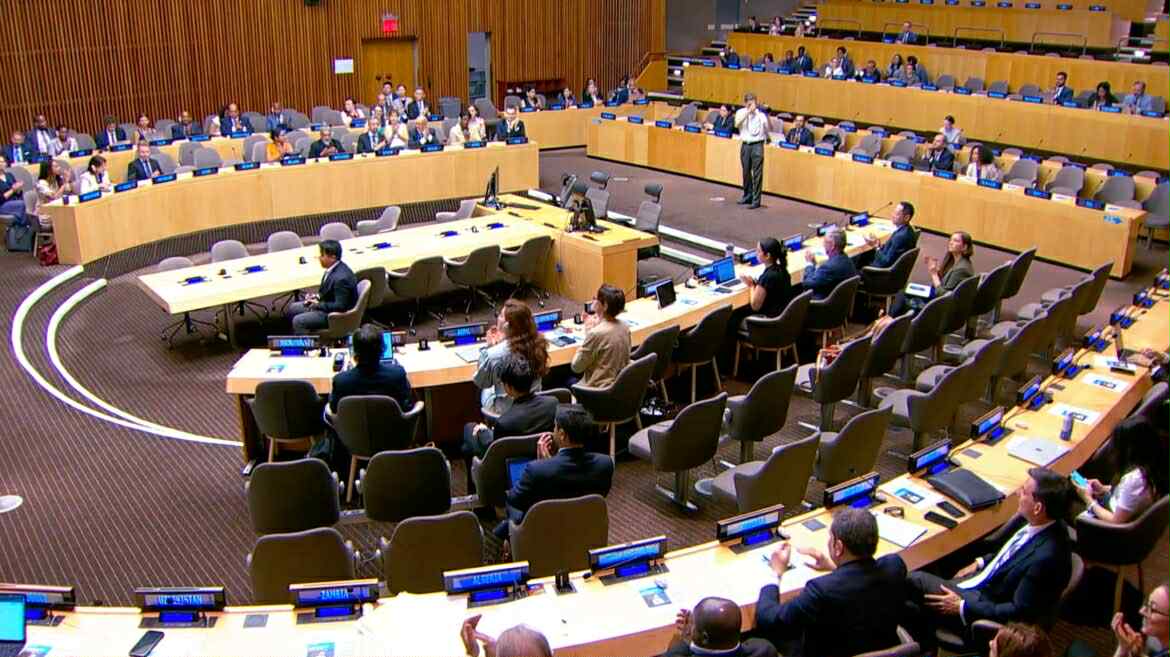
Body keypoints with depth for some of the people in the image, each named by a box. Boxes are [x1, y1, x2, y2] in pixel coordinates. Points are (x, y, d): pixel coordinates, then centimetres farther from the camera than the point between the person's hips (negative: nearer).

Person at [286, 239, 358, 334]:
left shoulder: (341, 278, -32)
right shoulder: (334, 268, -3)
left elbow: (340, 306, -29)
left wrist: (318, 304, -21)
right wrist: (318, 296, -1)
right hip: (328, 303, 10)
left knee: (298, 321, -16)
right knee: (293, 308, 16)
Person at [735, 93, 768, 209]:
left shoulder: (760, 113, -3)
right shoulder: (741, 112, 3)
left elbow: (768, 127, -9)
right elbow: (737, 124, -16)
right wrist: (748, 111, -20)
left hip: (757, 145, -3)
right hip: (745, 145, 3)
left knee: (757, 174, -5)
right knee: (746, 172, 13)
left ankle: (756, 200, -1)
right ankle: (747, 196, 29)